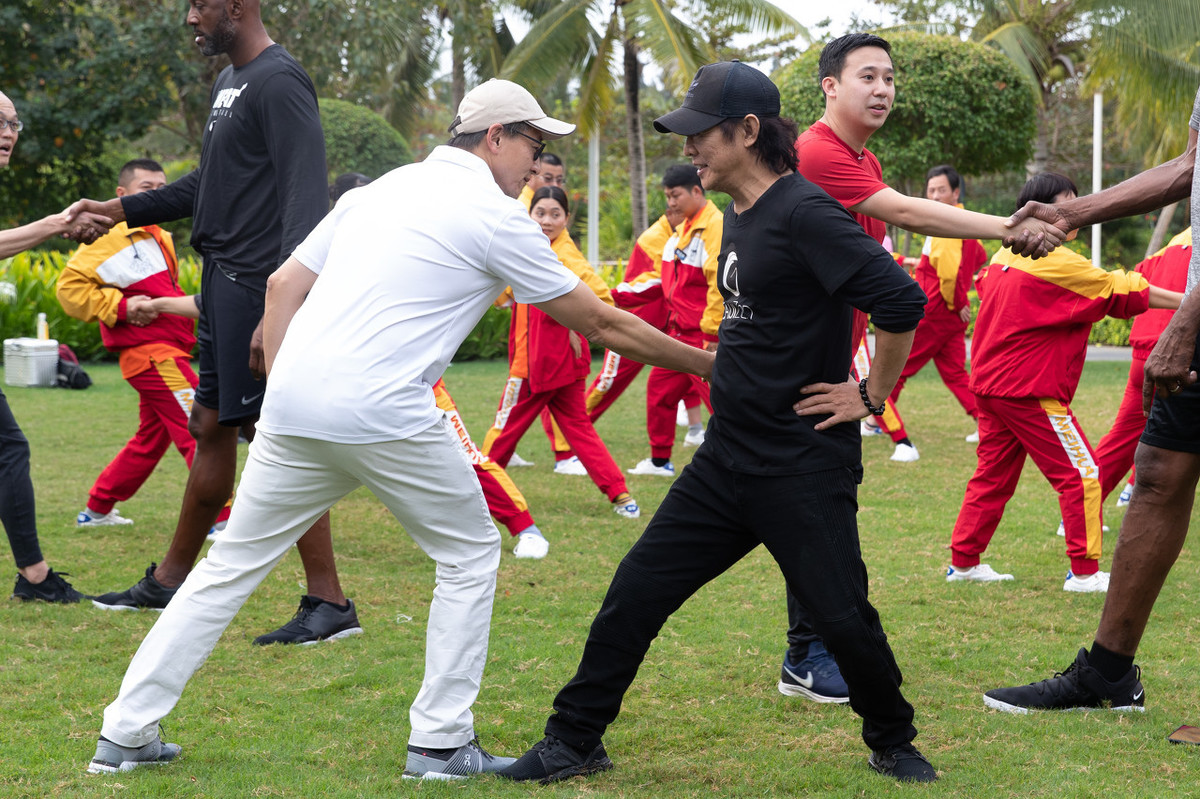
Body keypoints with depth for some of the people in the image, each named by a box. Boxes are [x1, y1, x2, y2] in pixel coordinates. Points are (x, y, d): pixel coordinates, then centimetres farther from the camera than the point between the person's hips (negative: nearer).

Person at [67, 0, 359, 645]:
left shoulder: (278, 82, -14)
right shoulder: (229, 80, 17)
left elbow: (305, 202, -23)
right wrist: (122, 210, 27)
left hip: (257, 287, -10)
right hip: (224, 279, 10)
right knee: (211, 427, 17)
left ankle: (329, 604, -3)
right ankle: (170, 581, 30)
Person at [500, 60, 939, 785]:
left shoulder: (804, 214, -17)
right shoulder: (737, 216, 11)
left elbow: (901, 300, -25)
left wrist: (871, 396, -15)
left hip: (804, 469, -8)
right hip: (725, 461, 8)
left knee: (844, 618, -2)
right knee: (636, 594, 5)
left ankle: (894, 745, 23)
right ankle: (574, 743, 15)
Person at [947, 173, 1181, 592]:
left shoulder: (1004, 256, 9)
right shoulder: (1056, 262, -16)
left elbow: (983, 286, 28)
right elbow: (1120, 290, -14)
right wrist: (1185, 301, -8)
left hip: (991, 384, 9)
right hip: (1031, 391, -9)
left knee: (993, 475, 15)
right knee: (1080, 475, -1)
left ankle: (963, 562, 18)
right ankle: (1084, 572, 1)